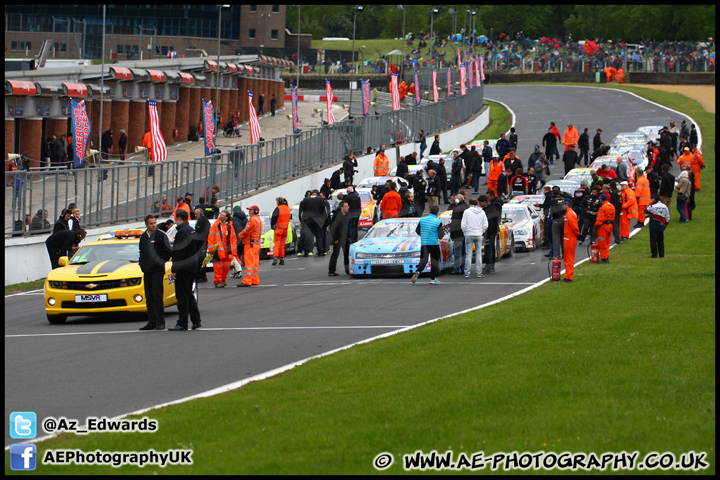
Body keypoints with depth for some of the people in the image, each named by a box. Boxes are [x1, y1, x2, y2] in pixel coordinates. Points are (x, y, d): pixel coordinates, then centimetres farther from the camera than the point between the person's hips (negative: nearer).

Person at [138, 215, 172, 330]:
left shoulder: (161, 235, -2)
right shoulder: (143, 237, 16)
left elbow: (168, 251, -2)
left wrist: (161, 261, -9)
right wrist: (142, 263, 12)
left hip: (158, 270, -6)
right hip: (147, 271, 6)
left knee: (157, 296, -9)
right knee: (149, 298, 6)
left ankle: (160, 322, -6)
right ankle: (152, 322, 9)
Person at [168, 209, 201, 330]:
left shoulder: (182, 232, -17)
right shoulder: (192, 231, 13)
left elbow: (178, 253, -21)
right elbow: (196, 250, 20)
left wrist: (174, 270, -19)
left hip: (184, 269, -10)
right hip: (193, 267, 10)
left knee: (182, 295, -5)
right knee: (188, 294, 16)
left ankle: (182, 323, -4)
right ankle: (196, 320, 16)